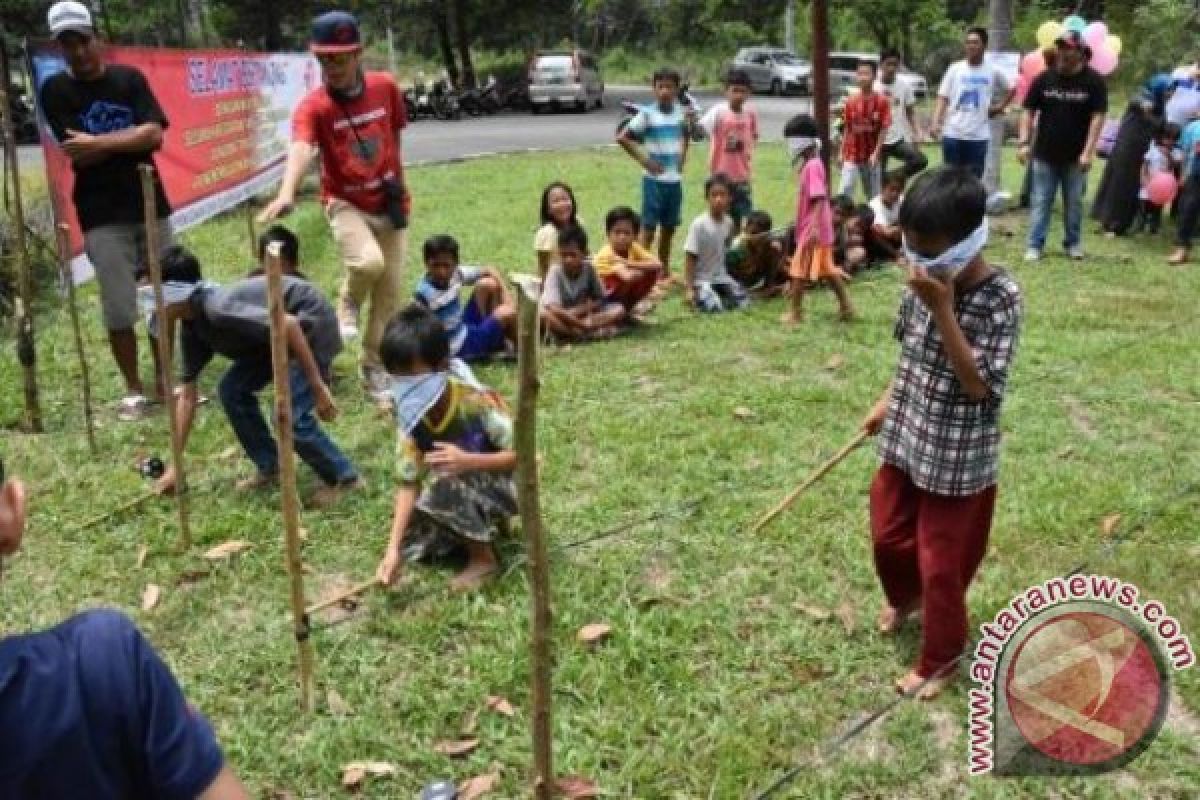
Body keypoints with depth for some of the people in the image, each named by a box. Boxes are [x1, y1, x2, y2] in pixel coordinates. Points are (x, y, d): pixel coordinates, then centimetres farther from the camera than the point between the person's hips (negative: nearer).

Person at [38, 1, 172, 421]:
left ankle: (163, 375, 23)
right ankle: (133, 389, 10)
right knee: (119, 310, -3)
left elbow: (154, 134, -9)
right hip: (102, 216, -2)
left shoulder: (130, 78, 4)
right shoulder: (55, 91, -1)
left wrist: (100, 142, -14)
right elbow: (78, 154, -10)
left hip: (151, 205, 2)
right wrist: (130, 139, -6)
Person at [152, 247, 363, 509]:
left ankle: (345, 479, 3)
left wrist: (318, 385, -28)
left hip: (311, 322, -10)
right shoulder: (192, 328, 2)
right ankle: (270, 467, 19)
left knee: (292, 419, -15)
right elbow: (187, 395, 8)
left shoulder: (219, 309, -28)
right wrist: (174, 465, 9)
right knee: (232, 390, 7)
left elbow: (288, 324, -32)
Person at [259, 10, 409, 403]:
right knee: (368, 261, -31)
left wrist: (394, 177, 11)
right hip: (345, 203, -3)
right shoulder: (313, 106, -19)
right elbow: (301, 147, -39)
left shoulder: (385, 86, -7)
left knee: (390, 290, 5)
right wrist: (287, 193, -56)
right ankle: (349, 303, 5)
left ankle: (374, 367, 24)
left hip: (389, 202, 4)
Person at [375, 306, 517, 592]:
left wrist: (467, 461, -37)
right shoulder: (411, 416, -12)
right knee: (410, 543, -1)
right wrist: (394, 548, -22)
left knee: (444, 486, -33)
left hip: (504, 486, -7)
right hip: (462, 489, 7)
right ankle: (485, 526, 18)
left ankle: (484, 558, -10)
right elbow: (408, 483, -13)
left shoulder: (475, 401, -29)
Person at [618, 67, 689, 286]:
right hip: (654, 179, -5)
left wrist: (682, 156, 9)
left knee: (669, 227, 13)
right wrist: (643, 160, -12)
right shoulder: (647, 114, -10)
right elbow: (622, 138, -12)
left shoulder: (681, 113, 5)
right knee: (649, 226, -4)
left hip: (675, 178, 5)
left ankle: (665, 271, 25)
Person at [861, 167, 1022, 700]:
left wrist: (943, 310, -31)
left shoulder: (1000, 298, -22)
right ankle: (904, 596, 53)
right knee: (887, 536, 22)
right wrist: (887, 403, 16)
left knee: (941, 563, 7)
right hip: (906, 439, 7)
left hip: (958, 457, -6)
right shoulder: (922, 280, -3)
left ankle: (940, 660, 29)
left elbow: (978, 385, -28)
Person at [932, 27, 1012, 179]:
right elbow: (943, 99, 1)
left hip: (979, 135, 0)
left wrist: (999, 106, 7)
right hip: (953, 133, 0)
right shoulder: (955, 69, 3)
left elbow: (1010, 89, 19)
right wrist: (936, 123, -11)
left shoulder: (993, 72, 4)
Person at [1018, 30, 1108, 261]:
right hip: (1045, 155, 1)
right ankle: (1034, 245, 4)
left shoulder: (1093, 81, -4)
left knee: (1074, 202, 9)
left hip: (1075, 157, -1)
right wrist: (1023, 142, -9)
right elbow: (1029, 111, 3)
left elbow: (1098, 117, -7)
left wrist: (1088, 151, -16)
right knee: (1041, 202, 1)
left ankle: (1073, 243, 22)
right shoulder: (1044, 79, 1)